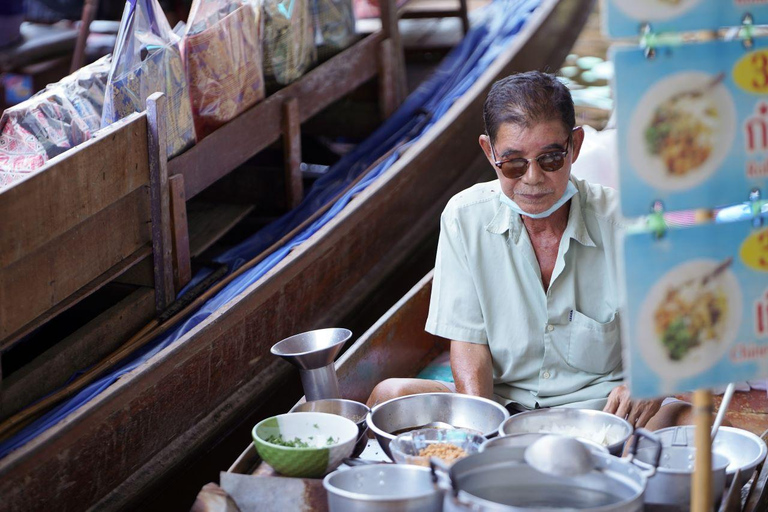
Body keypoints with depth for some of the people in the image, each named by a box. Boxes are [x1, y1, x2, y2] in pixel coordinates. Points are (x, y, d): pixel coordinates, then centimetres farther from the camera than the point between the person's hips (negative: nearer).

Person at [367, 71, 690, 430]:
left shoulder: (621, 221, -7)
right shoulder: (465, 217, -3)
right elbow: (468, 340, -1)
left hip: (600, 408, -1)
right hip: (500, 404, 2)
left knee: (692, 419, -32)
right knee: (390, 395, -24)